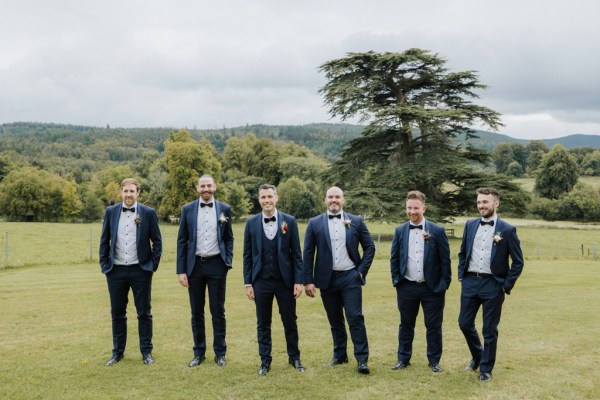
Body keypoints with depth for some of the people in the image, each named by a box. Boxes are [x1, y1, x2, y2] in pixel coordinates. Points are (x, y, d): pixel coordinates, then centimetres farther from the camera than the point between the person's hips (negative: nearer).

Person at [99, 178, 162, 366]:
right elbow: (104, 241, 8)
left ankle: (146, 352, 17)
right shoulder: (110, 212, 4)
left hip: (140, 270, -2)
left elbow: (157, 241, 2)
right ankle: (117, 352, 22)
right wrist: (104, 265, 3)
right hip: (116, 271, 2)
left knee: (144, 313, 6)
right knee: (117, 313, 10)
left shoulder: (148, 213, -2)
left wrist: (153, 265, -3)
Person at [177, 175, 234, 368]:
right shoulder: (187, 209, 3)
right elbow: (182, 241, 3)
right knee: (197, 312, 9)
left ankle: (220, 353, 16)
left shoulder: (224, 209, 3)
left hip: (216, 264, -1)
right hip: (195, 265, 1)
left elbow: (229, 238, 8)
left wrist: (228, 263, -1)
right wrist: (181, 270, -2)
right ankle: (199, 353, 20)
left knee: (218, 311, 5)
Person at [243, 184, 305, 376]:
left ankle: (294, 357, 27)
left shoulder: (289, 221, -2)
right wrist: (248, 283, 0)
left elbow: (296, 253, 0)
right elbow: (247, 255, 3)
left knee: (290, 322, 9)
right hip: (261, 281, 1)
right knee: (263, 324, 8)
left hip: (285, 280, 0)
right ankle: (265, 361, 21)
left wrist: (298, 281, -5)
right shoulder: (251, 223, 1)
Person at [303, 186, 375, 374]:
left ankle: (362, 359, 2)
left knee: (355, 318, -5)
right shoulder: (315, 223, 3)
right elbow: (308, 253, 2)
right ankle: (339, 355, 26)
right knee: (335, 321, 11)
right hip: (327, 279, 1)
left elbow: (369, 247, 8)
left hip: (350, 277, -1)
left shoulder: (356, 221, 3)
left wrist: (362, 270, -1)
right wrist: (308, 280, -3)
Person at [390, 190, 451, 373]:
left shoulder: (438, 231, -5)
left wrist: (443, 284, -6)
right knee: (406, 324, 13)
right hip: (407, 287, 2)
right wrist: (396, 281, 2)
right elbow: (394, 258, 8)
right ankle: (403, 359, 25)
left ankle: (434, 360, 21)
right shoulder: (400, 231, 3)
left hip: (432, 288, -2)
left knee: (433, 326, 6)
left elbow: (445, 260, -3)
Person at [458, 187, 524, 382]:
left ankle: (486, 369, 21)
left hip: (493, 285, -4)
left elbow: (518, 261, -2)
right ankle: (477, 356, 36)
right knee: (464, 323, 10)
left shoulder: (507, 230, -6)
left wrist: (507, 285, -6)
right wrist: (461, 275, 8)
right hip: (470, 282, 4)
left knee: (489, 330, 5)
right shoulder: (470, 225, 6)